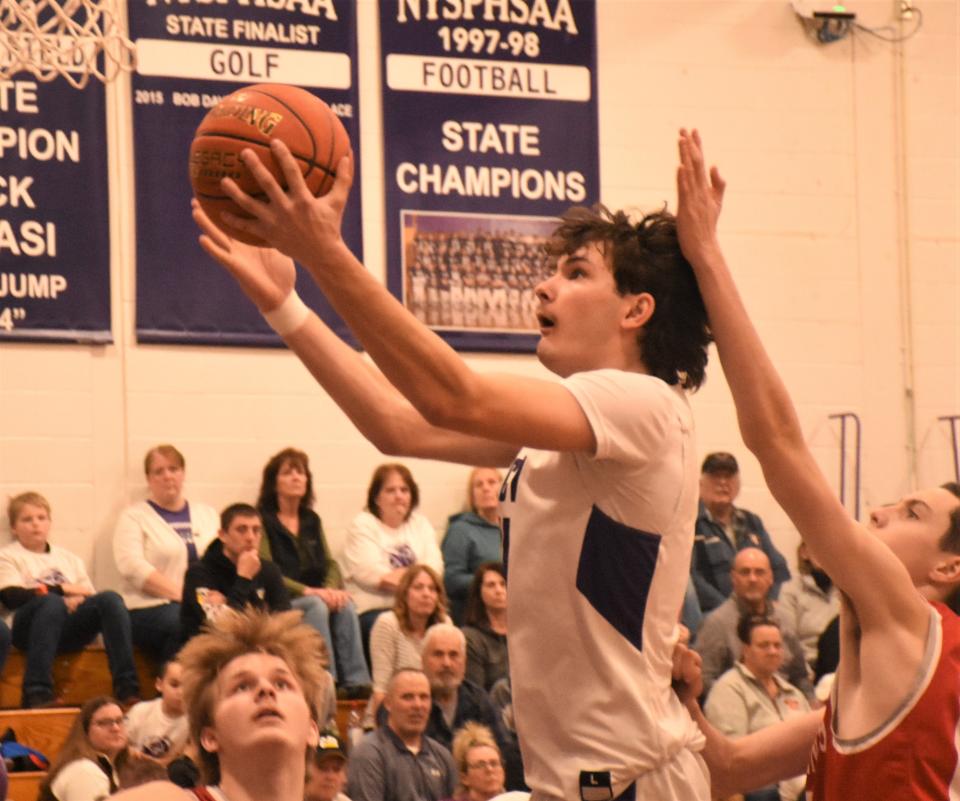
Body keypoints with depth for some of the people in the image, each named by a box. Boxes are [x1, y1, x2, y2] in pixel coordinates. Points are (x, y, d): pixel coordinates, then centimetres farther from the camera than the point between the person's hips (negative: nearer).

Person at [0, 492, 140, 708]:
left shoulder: (68, 558, 29)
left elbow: (91, 595, 17)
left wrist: (79, 600, -8)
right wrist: (63, 590, -3)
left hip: (68, 630, 4)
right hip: (27, 629, -4)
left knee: (110, 599, -25)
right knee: (52, 603, -39)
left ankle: (127, 688, -35)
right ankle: (37, 692, -44)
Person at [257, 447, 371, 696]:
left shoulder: (312, 520, 19)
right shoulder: (263, 520, -2)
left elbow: (330, 563, 14)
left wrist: (332, 589, -9)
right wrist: (307, 591, -21)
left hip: (317, 597, 5)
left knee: (346, 605, -25)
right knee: (316, 607, -34)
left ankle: (357, 682, -35)